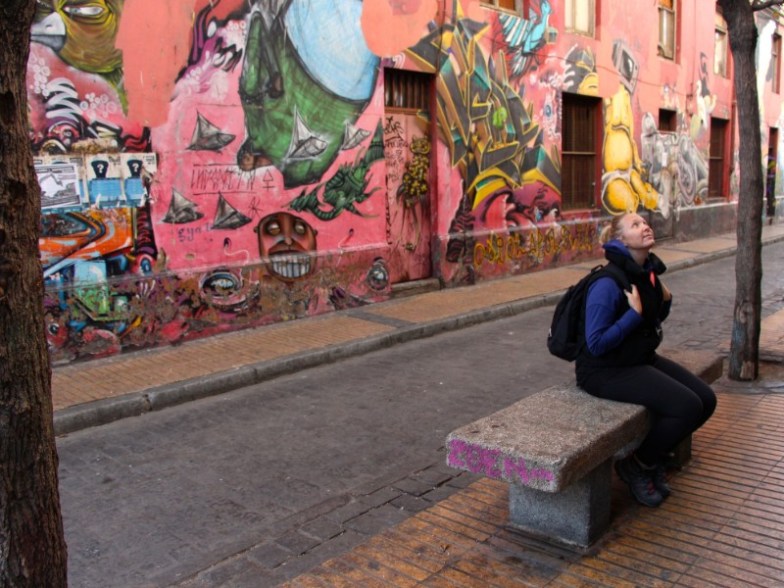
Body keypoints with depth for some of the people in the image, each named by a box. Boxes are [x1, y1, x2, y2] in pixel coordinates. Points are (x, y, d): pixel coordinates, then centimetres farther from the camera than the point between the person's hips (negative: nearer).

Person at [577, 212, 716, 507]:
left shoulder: (648, 272, 3)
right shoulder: (608, 284, -23)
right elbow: (596, 344, -24)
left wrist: (665, 299, 0)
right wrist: (635, 312, -24)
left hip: (641, 358, 9)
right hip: (606, 370, -9)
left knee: (706, 399, 1)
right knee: (686, 406, -20)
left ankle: (653, 458, 20)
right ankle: (636, 466, 3)